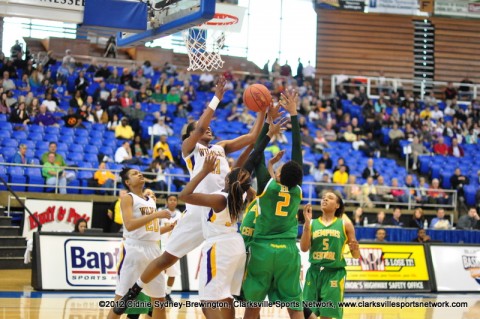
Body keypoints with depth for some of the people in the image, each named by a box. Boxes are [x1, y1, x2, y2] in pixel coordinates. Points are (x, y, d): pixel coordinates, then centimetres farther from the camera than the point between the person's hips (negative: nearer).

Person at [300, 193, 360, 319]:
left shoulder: (345, 224, 5)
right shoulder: (312, 224, 8)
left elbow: (356, 256, 5)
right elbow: (304, 248, -5)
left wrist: (355, 249, -19)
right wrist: (307, 223, -10)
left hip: (334, 273, -2)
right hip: (314, 273, 2)